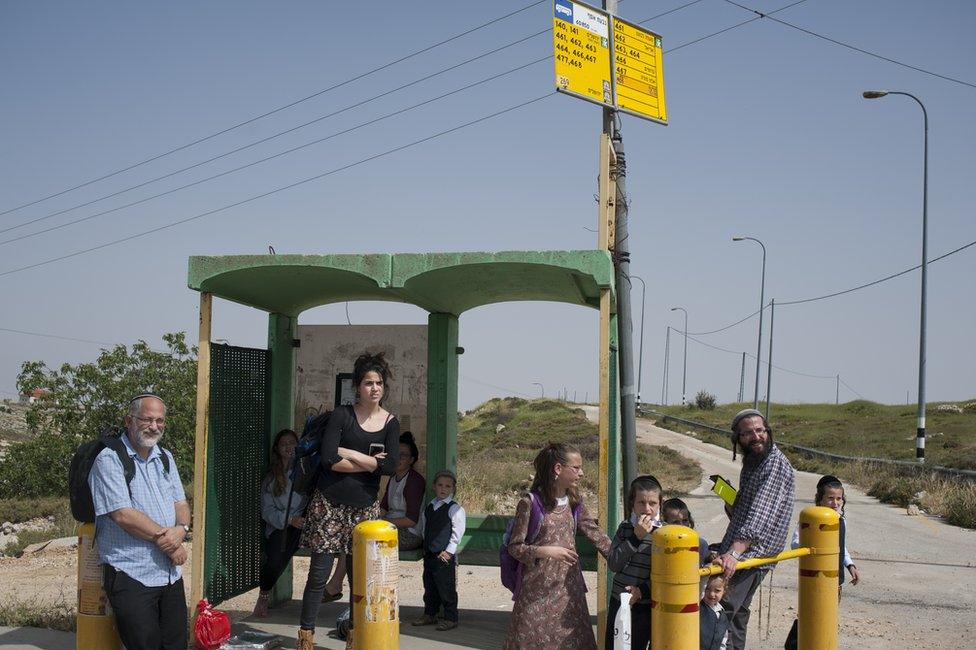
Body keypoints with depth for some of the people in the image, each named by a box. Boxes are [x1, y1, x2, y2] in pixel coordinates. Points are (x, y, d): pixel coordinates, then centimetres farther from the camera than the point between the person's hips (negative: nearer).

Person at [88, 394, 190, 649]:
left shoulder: (165, 458, 15)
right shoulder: (109, 459, -10)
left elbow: (181, 504, 14)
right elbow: (123, 514, -17)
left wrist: (181, 530, -10)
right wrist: (166, 539, -13)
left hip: (171, 575, 7)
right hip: (132, 578, -7)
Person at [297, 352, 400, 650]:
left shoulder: (391, 424, 4)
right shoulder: (342, 415, -4)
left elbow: (390, 467, -10)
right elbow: (328, 459, -16)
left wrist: (349, 454, -12)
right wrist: (369, 463, -10)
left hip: (364, 507, 2)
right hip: (329, 503, -2)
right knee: (319, 574, -2)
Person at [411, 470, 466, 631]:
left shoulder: (455, 509, -7)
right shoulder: (428, 507, 14)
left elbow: (457, 532, -11)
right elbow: (422, 528, 22)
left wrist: (449, 551, -15)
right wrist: (425, 546, 13)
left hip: (445, 556, -7)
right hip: (429, 554, 7)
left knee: (447, 588, -2)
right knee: (430, 587, 14)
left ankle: (450, 618, 6)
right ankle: (429, 615, 26)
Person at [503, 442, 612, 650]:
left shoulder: (574, 502, 7)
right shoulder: (530, 503, -10)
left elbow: (595, 534, 11)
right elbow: (515, 547, -8)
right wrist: (545, 551, -22)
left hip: (568, 587, 5)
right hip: (537, 590, -5)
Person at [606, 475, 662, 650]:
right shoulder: (625, 527, 0)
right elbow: (613, 564, -10)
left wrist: (642, 590, -23)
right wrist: (636, 537, -17)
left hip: (644, 605, -3)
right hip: (618, 601, 3)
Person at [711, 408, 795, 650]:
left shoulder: (777, 464, -14)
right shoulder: (751, 461, 15)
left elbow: (760, 516, -26)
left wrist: (734, 553, -36)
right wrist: (732, 501, 7)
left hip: (752, 556, -9)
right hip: (733, 550, 9)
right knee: (735, 613, 13)